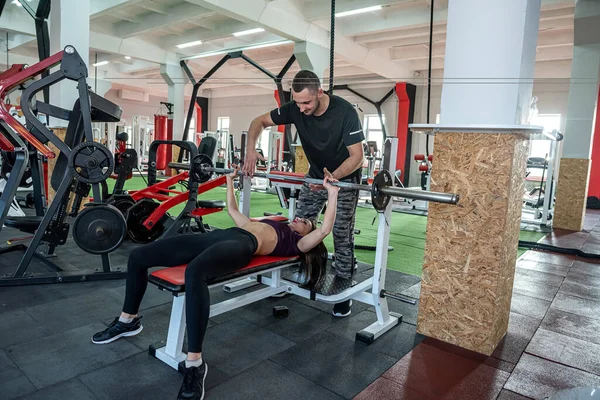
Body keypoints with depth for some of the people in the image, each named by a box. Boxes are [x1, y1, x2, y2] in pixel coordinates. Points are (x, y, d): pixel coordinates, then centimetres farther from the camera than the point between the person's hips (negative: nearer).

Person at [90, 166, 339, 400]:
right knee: (138, 256, 2)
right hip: (219, 236, 8)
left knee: (195, 273, -44)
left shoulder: (297, 242, 17)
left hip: (243, 245, -8)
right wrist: (230, 181, 47)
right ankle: (129, 320, 23)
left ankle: (195, 365, -34)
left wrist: (333, 194, 1)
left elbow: (324, 230, 0)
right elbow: (233, 211, 45)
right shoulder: (274, 225, 37)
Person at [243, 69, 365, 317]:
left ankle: (343, 291, 6)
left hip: (345, 176, -5)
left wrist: (333, 178, -46)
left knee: (342, 235, -7)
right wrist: (251, 150, -26)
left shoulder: (344, 112, -30)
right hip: (316, 174, 5)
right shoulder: (296, 109, -17)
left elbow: (357, 155, -29)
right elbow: (260, 122, -7)